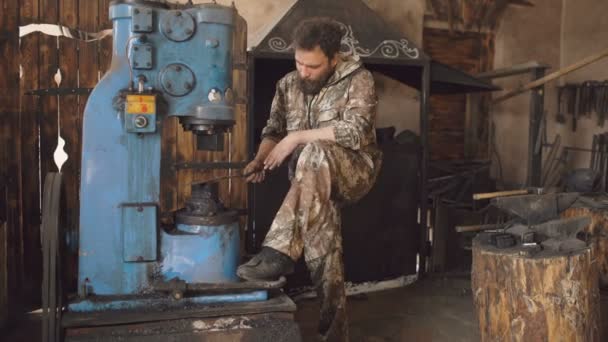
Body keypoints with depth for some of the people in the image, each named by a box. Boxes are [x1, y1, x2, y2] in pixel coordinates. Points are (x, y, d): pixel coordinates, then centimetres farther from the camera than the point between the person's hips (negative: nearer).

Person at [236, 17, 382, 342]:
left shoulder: (358, 80, -10)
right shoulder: (287, 84, 6)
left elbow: (356, 131, -24)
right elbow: (273, 130, 12)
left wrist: (297, 137, -22)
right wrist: (261, 158, -10)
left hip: (354, 171, -4)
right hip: (314, 177, 4)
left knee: (314, 154, -37)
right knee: (323, 236, -22)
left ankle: (279, 252, -36)